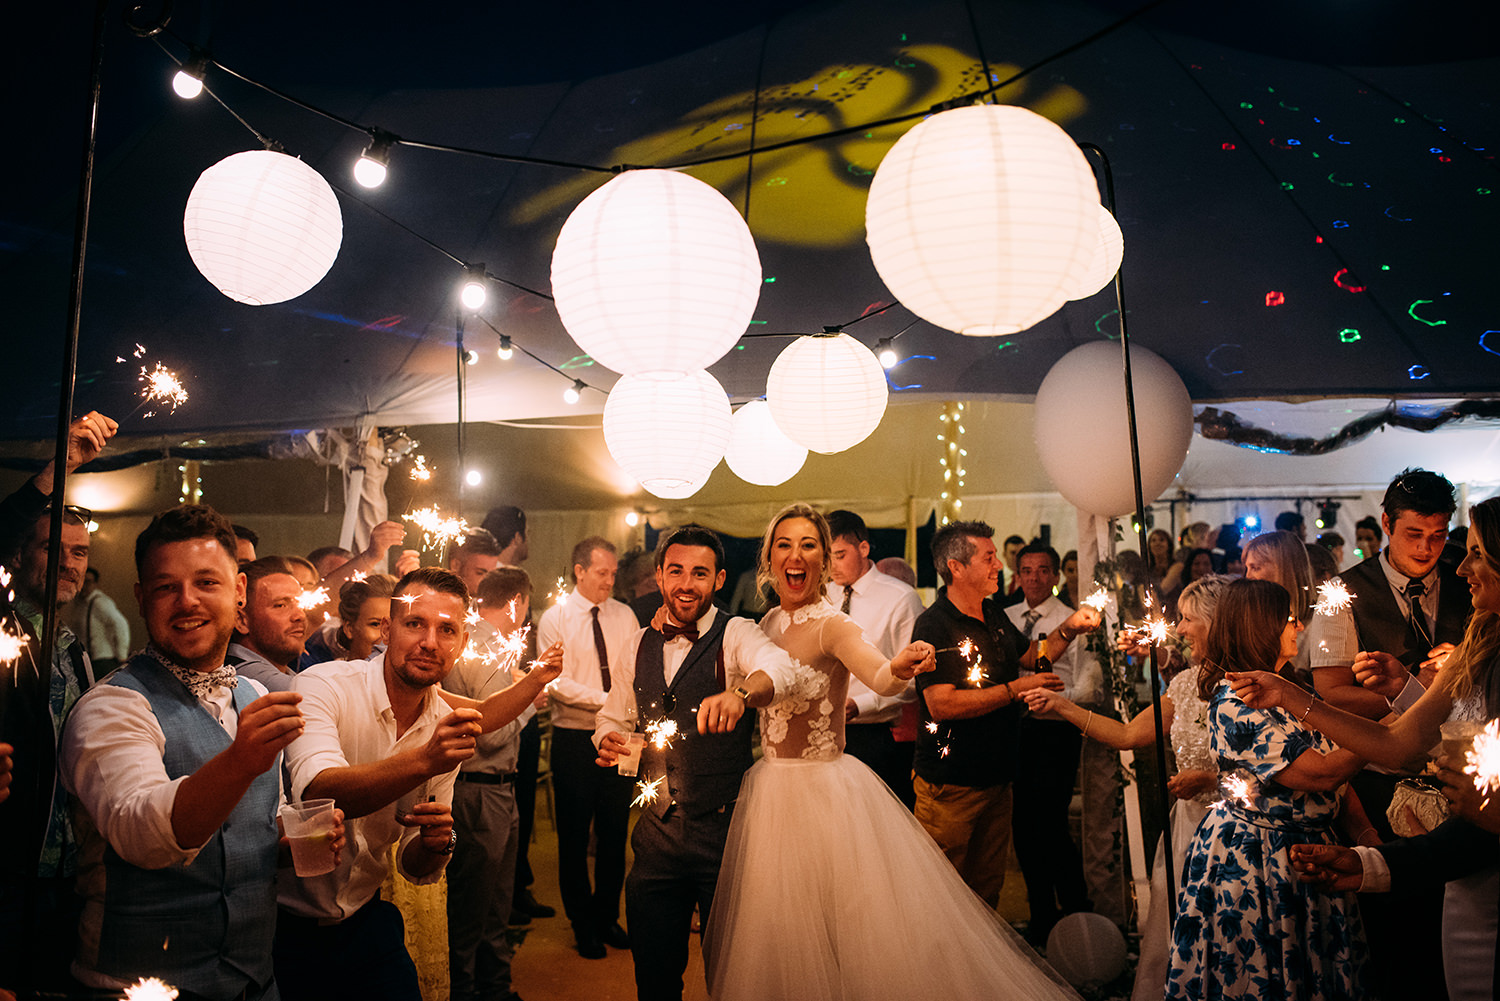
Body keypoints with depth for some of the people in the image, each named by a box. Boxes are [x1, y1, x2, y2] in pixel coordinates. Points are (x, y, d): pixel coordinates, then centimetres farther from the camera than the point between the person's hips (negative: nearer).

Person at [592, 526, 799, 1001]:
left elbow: (778, 666, -32)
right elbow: (615, 717, 17)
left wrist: (741, 693, -54)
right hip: (656, 832, 4)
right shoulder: (639, 647, 6)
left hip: (725, 827, -4)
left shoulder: (736, 635, -10)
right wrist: (608, 741, -7)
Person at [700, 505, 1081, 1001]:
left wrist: (898, 668, -54)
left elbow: (880, 677, -33)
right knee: (776, 938, 17)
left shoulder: (832, 626, -15)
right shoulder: (769, 622, 5)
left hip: (824, 791, -6)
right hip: (769, 789, 6)